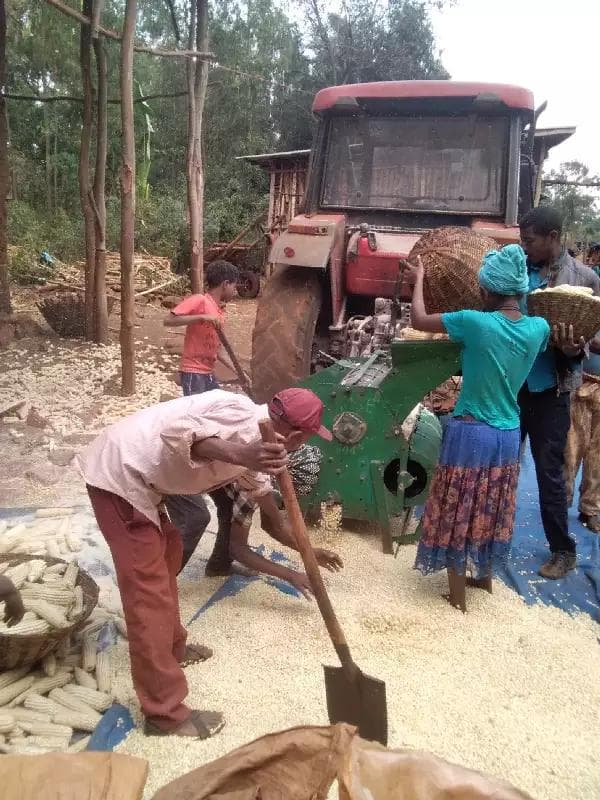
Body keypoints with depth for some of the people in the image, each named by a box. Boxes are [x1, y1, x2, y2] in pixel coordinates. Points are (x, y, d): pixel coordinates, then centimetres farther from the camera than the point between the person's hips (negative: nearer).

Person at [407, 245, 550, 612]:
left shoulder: (476, 323, -19)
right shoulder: (539, 328, -4)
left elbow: (419, 319, -6)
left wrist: (419, 276, 9)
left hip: (471, 433, -5)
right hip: (508, 435, 5)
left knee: (457, 515, 10)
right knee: (491, 512, 23)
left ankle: (458, 595, 20)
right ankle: (485, 577, 40)